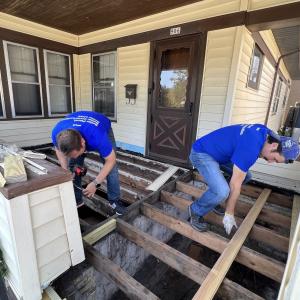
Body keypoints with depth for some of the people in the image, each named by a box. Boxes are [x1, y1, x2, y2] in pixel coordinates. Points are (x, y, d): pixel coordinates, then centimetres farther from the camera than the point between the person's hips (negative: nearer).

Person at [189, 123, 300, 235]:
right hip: (201, 153, -10)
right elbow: (235, 184, -24)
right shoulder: (251, 148, -30)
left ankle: (213, 200, 20)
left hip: (216, 153, 10)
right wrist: (229, 214, -13)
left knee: (246, 176, 12)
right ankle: (196, 211, -1)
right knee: (222, 192, -29)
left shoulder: (265, 132, 0)